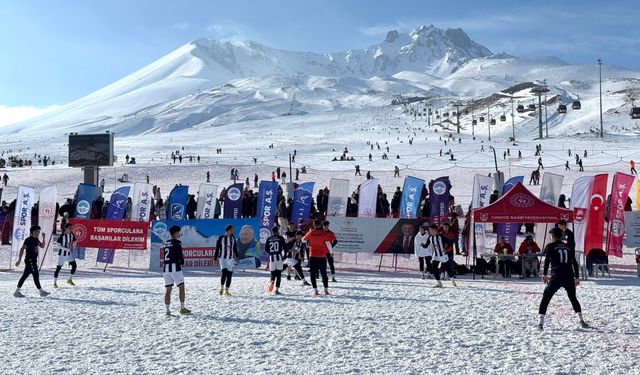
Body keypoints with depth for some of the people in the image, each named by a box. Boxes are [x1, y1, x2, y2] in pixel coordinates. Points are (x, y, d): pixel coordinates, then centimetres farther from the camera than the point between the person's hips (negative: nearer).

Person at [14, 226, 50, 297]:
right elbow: (22, 249, -16)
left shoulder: (36, 239, 13)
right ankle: (41, 291, -2)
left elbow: (42, 246, 19)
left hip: (33, 260, 9)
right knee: (36, 275, -6)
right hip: (29, 260, -9)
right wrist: (19, 260, -19)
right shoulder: (28, 240, -13)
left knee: (25, 275, 10)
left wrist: (43, 238, 4)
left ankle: (17, 291, 13)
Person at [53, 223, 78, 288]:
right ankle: (55, 283, 8)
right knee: (58, 268, -2)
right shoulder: (62, 236, -19)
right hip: (62, 254, -5)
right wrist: (67, 249, -23)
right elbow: (58, 245, -18)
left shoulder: (72, 235, -2)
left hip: (69, 254, 6)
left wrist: (72, 248, -2)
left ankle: (70, 280, 15)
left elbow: (74, 242, 14)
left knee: (74, 266, -1)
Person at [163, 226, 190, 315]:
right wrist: (182, 262, 9)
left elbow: (165, 256, 14)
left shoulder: (166, 243, 15)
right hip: (175, 267, -7)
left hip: (165, 267, 7)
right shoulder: (177, 242, -7)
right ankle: (182, 308, 0)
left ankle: (168, 310, 5)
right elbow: (180, 255, -10)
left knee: (167, 290, 6)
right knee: (181, 287, 1)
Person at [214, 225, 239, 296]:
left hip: (231, 259, 4)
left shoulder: (233, 238, 8)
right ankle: (221, 288, -2)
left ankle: (226, 291, 9)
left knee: (229, 275, 1)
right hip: (222, 258, -4)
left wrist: (237, 257, 9)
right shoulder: (221, 238, -4)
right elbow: (217, 249, 0)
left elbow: (235, 249, 16)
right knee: (224, 272, -18)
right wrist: (215, 259, 0)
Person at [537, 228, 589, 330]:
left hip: (556, 277, -4)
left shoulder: (550, 246, 7)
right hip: (569, 277, 4)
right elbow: (575, 263, 18)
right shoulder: (568, 247, 18)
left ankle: (540, 322, -7)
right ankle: (581, 320, 7)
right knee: (573, 298, 21)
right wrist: (577, 277, 23)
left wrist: (544, 274, -9)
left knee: (546, 298, 4)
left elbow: (547, 260, -7)